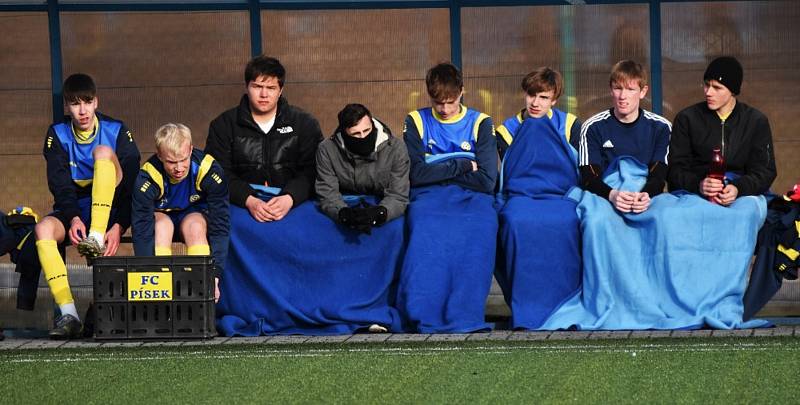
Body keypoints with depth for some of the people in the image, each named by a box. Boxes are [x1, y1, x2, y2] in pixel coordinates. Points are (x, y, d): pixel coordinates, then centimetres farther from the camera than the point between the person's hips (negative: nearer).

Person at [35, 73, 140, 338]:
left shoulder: (117, 131, -1)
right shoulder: (57, 135, 3)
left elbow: (132, 182, -8)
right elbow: (60, 186, -7)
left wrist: (119, 226, -23)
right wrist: (73, 218, -26)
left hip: (111, 208, -2)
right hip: (74, 209, 2)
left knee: (103, 151, -26)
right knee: (44, 229, -32)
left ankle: (96, 238, -35)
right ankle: (68, 313, -35)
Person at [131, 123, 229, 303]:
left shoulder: (209, 170, -29)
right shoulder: (147, 178, -31)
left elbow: (220, 226, -26)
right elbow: (142, 232, -31)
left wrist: (215, 274, -33)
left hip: (196, 214, 0)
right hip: (159, 215, 0)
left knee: (195, 226, -34)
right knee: (162, 225, -35)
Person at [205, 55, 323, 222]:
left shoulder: (305, 123, 9)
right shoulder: (223, 125, 8)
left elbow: (310, 171, -1)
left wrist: (289, 199, -20)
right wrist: (249, 200, -19)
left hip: (294, 206, 0)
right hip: (240, 207, 0)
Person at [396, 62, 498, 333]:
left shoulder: (480, 124, 12)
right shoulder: (416, 122, 13)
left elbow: (487, 180, 0)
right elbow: (415, 174, -1)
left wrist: (437, 171, 1)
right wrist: (461, 165, -1)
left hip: (472, 199, 0)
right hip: (428, 199, 0)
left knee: (479, 229, -36)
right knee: (429, 232, -37)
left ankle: (464, 319, -40)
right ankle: (423, 318, -41)